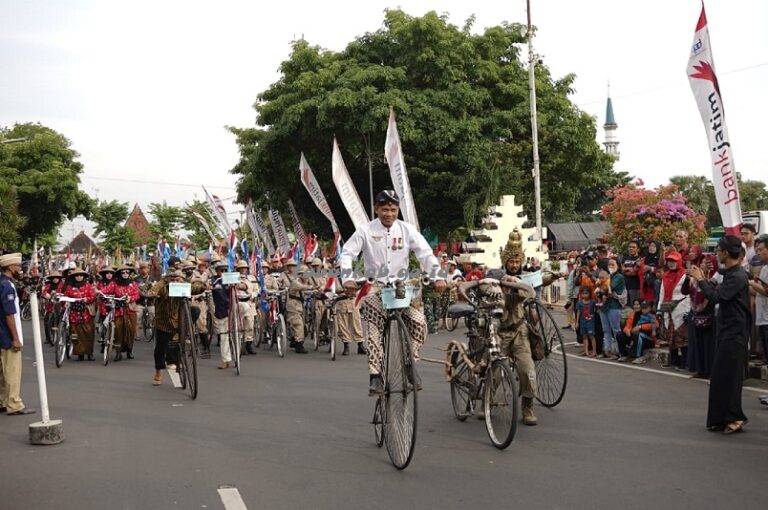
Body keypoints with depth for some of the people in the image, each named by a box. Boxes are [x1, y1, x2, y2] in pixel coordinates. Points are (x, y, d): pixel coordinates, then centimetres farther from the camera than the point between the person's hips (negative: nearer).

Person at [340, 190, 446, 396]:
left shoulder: (407, 229, 0)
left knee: (419, 322, -17)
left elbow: (425, 253, -5)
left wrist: (438, 277, -20)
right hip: (375, 288, -1)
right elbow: (347, 253, -8)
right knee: (375, 330, -19)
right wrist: (348, 279, -25)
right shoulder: (365, 230, -3)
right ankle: (375, 376, -13)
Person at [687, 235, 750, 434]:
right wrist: (704, 279, 10)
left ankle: (735, 418, -1)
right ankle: (721, 418, 18)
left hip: (734, 334, -10)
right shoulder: (730, 273, 13)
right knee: (720, 377, 12)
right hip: (727, 331, 10)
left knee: (727, 376, -7)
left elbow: (716, 297, -25)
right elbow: (720, 294, 16)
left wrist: (700, 279, -14)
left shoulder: (737, 276, -18)